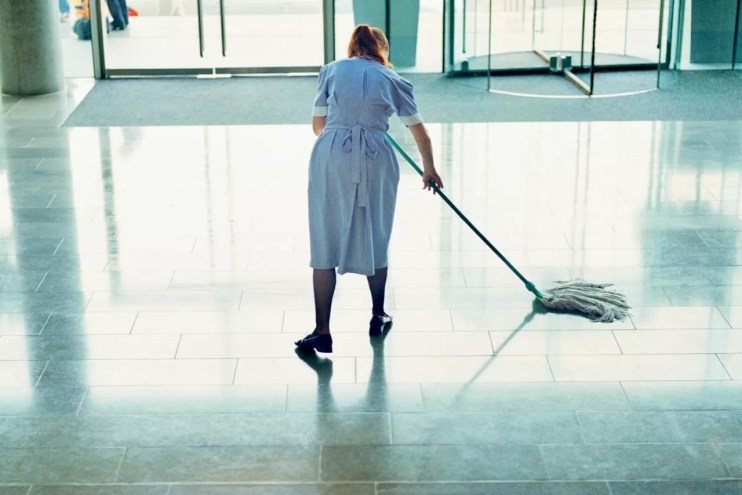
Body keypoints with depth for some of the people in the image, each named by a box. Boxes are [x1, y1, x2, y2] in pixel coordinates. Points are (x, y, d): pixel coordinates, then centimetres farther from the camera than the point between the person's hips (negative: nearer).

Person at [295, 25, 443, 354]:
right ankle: (378, 317, 33)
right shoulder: (393, 80, 16)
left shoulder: (332, 70, 14)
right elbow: (420, 132, 24)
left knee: (326, 244, 3)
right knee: (375, 240, 18)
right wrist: (429, 170, 40)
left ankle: (322, 333, 0)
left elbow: (318, 124, 13)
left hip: (330, 157, -1)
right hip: (375, 160, 1)